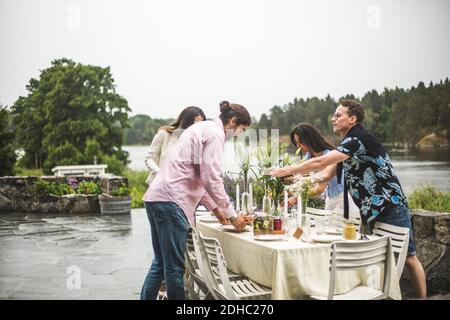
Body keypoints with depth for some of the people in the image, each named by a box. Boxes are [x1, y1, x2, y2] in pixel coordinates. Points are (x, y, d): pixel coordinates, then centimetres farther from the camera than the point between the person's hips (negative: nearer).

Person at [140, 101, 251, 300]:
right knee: (175, 268, -3)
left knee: (160, 263, 16)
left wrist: (215, 209, 26)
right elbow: (212, 179, -14)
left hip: (156, 197, 10)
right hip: (171, 201, -10)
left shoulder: (202, 128, 24)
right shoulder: (215, 134, -6)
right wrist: (232, 216, -5)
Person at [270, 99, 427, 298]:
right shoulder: (347, 145, 14)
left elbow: (321, 162, -24)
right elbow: (325, 175, 14)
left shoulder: (358, 140, -17)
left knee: (407, 258, -2)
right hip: (372, 211, 10)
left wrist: (285, 171, -18)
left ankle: (422, 296, 7)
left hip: (391, 207, -10)